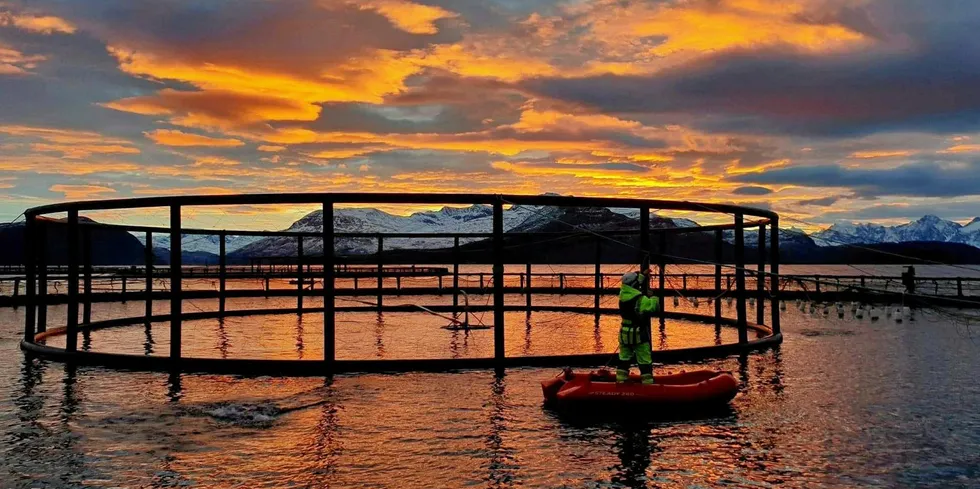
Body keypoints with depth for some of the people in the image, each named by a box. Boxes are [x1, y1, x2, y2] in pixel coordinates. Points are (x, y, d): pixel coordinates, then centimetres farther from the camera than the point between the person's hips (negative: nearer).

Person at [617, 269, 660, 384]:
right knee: (645, 362, 1)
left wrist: (643, 275, 27)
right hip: (638, 334, -7)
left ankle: (620, 380, 17)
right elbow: (653, 307, -25)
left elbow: (630, 284, 20)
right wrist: (654, 298, -5)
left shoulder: (622, 293, 0)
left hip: (624, 333, 7)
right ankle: (647, 383, 1)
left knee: (624, 359, 16)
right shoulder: (640, 299, -20)